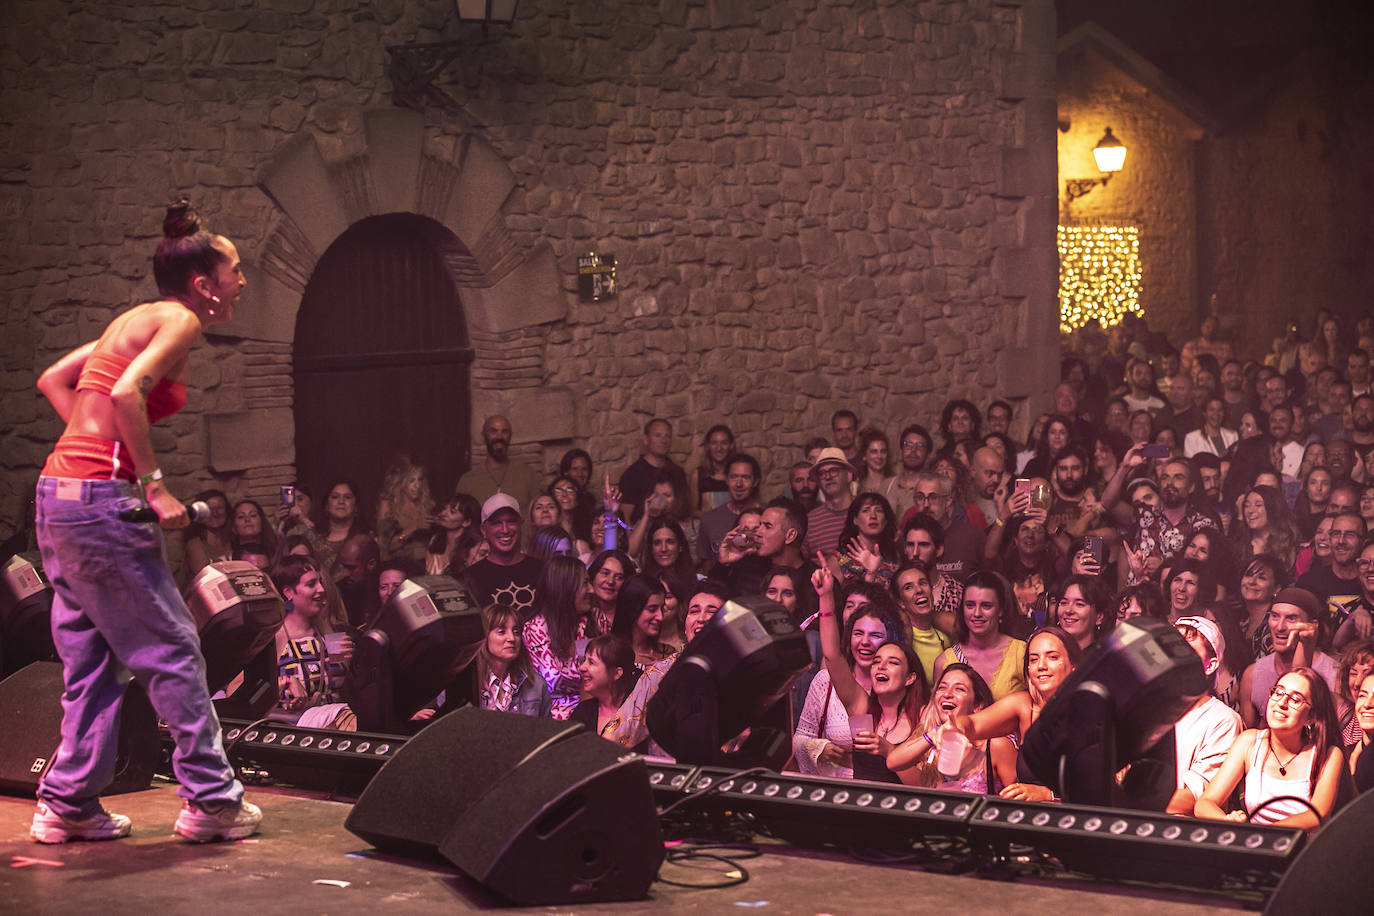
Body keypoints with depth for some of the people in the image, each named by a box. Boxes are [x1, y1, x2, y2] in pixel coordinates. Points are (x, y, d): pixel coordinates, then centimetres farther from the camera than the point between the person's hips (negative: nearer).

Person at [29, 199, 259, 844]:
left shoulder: (139, 318, 19)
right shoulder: (180, 320, -7)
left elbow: (52, 380, 22)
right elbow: (127, 393, -23)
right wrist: (155, 485, -19)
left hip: (59, 490, 9)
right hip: (100, 499, -9)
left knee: (89, 658, 14)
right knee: (172, 651, 0)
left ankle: (68, 804, 16)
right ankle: (211, 800, 7)